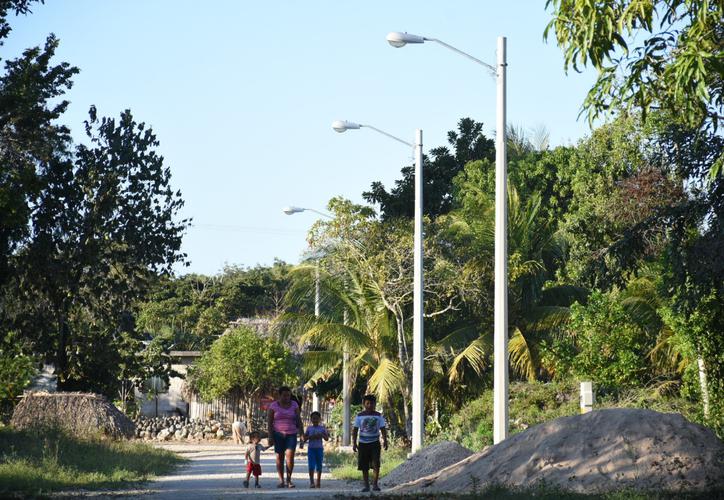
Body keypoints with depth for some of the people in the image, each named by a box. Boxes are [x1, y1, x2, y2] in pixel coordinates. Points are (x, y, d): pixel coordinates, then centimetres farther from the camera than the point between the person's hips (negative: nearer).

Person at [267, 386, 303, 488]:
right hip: (278, 434, 0)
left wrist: (301, 434, -3)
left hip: (291, 435, 0)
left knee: (290, 456, -13)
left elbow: (298, 421, 5)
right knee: (279, 457, 0)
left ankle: (289, 480, -3)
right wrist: (270, 437, -9)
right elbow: (269, 422, -2)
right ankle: (281, 481, 7)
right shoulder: (273, 406, 0)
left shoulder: (294, 405, 4)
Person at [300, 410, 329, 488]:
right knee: (311, 466, -10)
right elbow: (304, 438, 5)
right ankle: (311, 482, -11)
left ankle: (318, 482, 13)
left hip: (319, 449, 1)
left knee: (319, 466, 4)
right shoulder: (309, 428, 6)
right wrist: (310, 437, -13)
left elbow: (327, 439, 3)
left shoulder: (322, 428, 5)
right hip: (311, 448, -1)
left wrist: (322, 435, -14)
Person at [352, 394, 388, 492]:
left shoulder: (378, 416, 4)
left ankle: (375, 484, -9)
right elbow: (355, 430, 3)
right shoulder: (360, 416, 2)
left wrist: (385, 441, -4)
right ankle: (366, 486, 10)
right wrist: (354, 443, -4)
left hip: (375, 443, 0)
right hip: (363, 443, 1)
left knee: (376, 465, -13)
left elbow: (383, 429, 6)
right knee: (364, 467, 2)